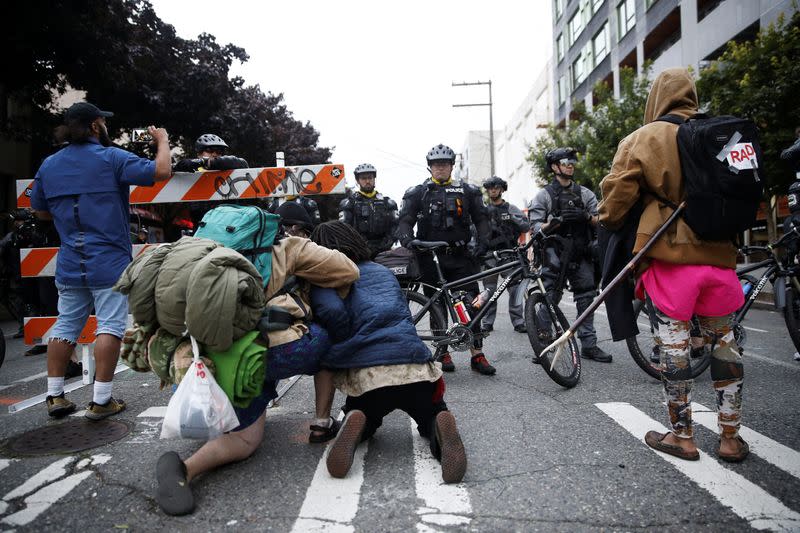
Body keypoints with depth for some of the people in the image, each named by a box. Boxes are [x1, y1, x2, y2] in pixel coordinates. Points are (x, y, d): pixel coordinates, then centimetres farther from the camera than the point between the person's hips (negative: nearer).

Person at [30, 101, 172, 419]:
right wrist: (162, 140, 4)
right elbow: (161, 171, -12)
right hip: (110, 263, -6)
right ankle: (100, 401, -1)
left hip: (69, 265, 6)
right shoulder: (111, 158, -7)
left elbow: (40, 211, 19)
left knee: (65, 326, 14)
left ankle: (55, 396, 19)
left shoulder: (49, 165, 11)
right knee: (110, 326, -2)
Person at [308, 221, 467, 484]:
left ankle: (357, 426, -5)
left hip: (365, 374, -2)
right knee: (432, 418, 29)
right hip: (416, 367, 2)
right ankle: (440, 428, -7)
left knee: (366, 422, 31)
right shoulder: (384, 271, 24)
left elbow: (332, 311, -12)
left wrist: (345, 351, 5)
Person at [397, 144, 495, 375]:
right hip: (431, 257, -1)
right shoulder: (417, 193, 6)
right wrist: (408, 240, -21)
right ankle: (442, 351, 17)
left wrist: (482, 242, -7)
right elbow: (405, 222, -1)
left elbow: (481, 219, 10)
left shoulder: (467, 191, 11)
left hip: (460, 256, 1)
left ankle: (477, 355, 0)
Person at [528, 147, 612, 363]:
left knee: (586, 298, 3)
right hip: (555, 254, -4)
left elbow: (599, 221, 9)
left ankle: (589, 345, 10)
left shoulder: (585, 194, 15)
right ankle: (541, 338, 7)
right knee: (551, 297, -7)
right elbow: (536, 227, -5)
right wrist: (556, 222, -22)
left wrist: (585, 216, -12)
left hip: (581, 255, 4)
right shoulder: (543, 195, 4)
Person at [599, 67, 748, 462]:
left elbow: (616, 192, -7)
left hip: (671, 254, -4)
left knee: (674, 345, 4)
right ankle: (730, 437, 21)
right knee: (725, 342, 13)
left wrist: (608, 224, 11)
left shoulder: (642, 139, -2)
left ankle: (682, 436, 13)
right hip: (719, 253, 5)